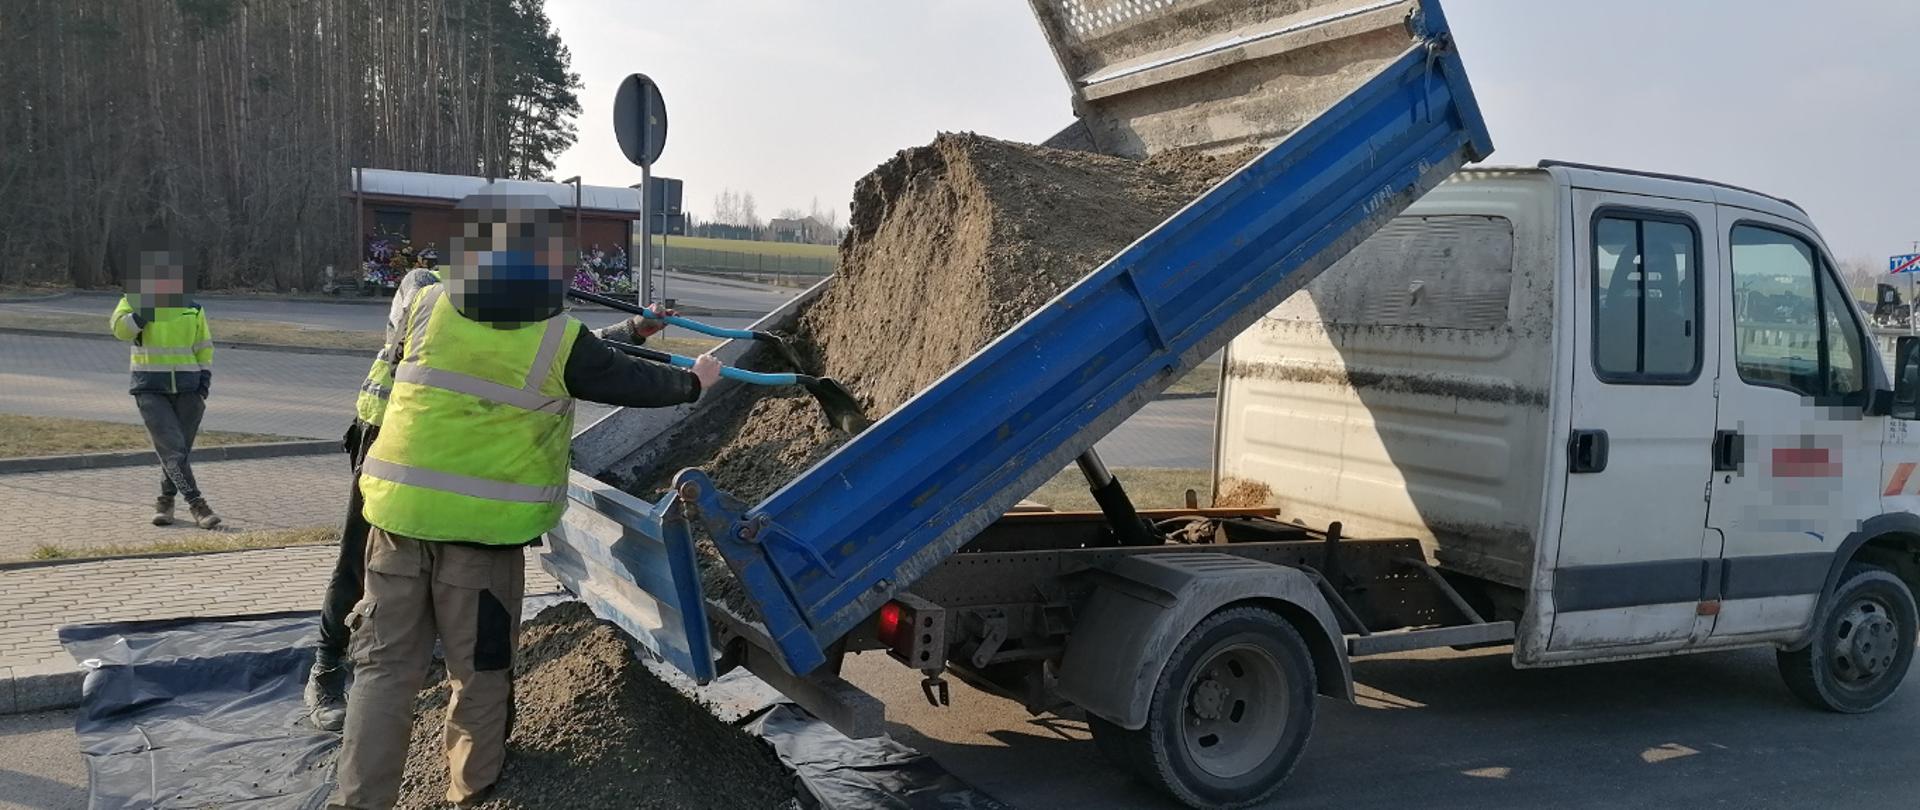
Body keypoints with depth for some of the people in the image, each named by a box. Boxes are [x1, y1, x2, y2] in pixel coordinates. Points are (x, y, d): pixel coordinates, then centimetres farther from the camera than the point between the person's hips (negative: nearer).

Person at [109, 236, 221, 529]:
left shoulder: (193, 309, 9)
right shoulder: (133, 302, 3)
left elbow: (204, 349, 14)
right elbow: (120, 328, -13)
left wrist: (204, 384, 4)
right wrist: (146, 308, -23)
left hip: (187, 389, 3)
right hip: (150, 389, -3)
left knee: (179, 449, 5)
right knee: (173, 448, -13)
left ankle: (165, 501, 23)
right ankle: (197, 505, -15)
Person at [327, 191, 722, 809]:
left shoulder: (426, 308, 1)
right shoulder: (560, 341, -8)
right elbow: (631, 382, 5)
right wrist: (692, 382, 24)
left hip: (398, 511, 3)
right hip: (486, 526, -3)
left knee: (386, 664, 12)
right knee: (480, 667, 15)